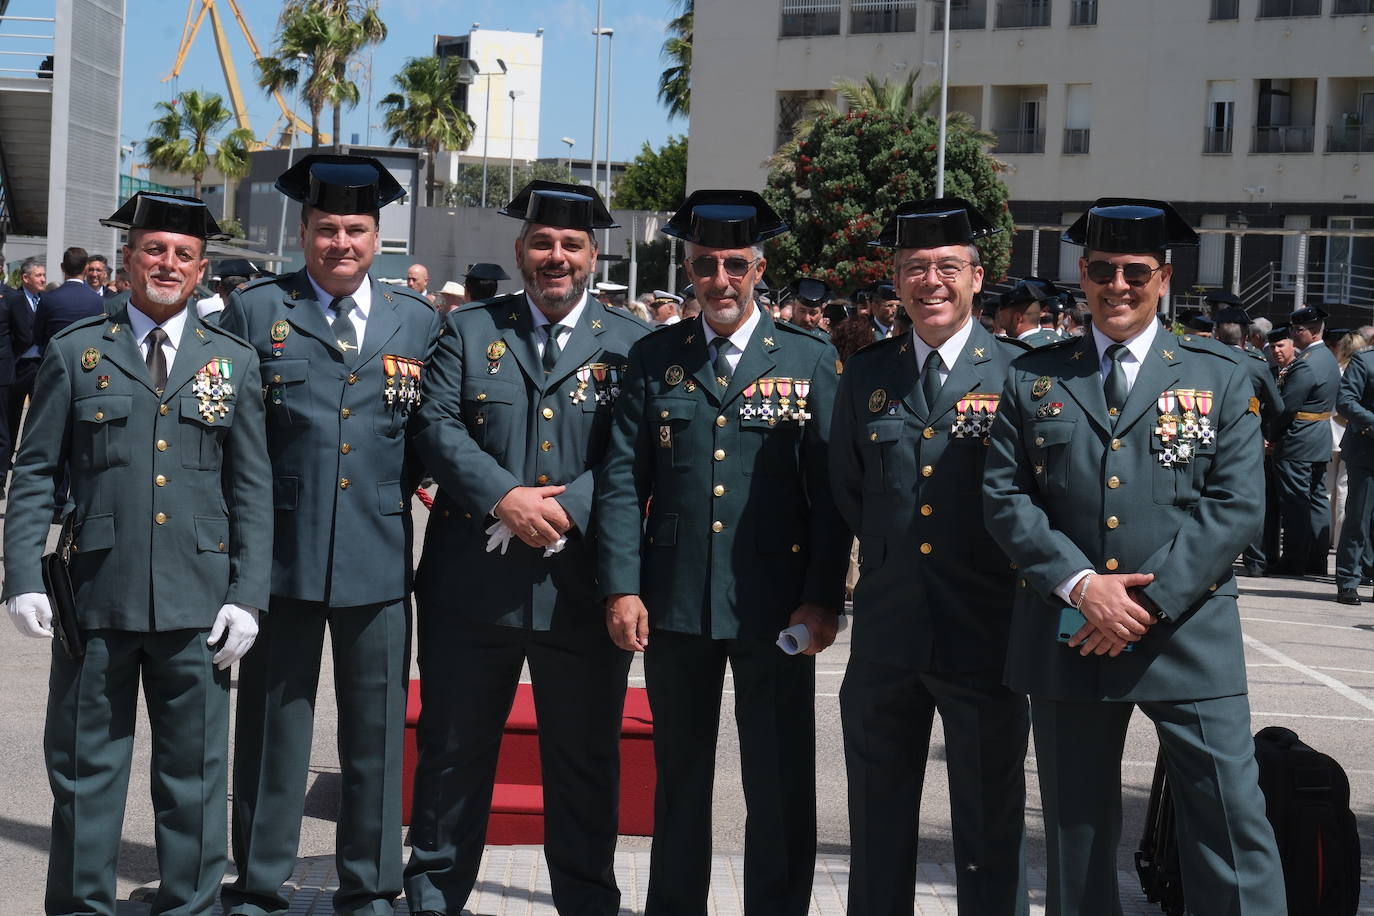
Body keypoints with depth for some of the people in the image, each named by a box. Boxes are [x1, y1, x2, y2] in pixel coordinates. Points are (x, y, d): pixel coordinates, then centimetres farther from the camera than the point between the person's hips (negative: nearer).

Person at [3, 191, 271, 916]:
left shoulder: (233, 362, 8)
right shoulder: (74, 352, 6)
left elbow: (253, 489, 6)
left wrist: (246, 595, -1)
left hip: (197, 602, 1)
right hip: (95, 595, -1)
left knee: (194, 773, 8)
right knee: (84, 768, 8)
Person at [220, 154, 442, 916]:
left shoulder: (418, 321, 9)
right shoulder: (254, 310, 3)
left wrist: (411, 473, -1)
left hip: (380, 555, 2)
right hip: (281, 552, -1)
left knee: (376, 729, 8)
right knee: (271, 726, 6)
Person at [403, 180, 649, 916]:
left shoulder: (632, 344, 4)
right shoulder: (468, 330, 8)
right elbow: (438, 426, -3)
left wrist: (566, 508, -20)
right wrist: (505, 498, -18)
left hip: (581, 587, -1)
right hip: (472, 583, 1)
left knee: (585, 761, 10)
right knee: (453, 748, 12)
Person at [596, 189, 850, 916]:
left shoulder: (810, 360, 2)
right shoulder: (653, 358, 6)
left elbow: (831, 491, -2)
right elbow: (622, 480, 2)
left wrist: (822, 599, -8)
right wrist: (622, 588, -6)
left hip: (776, 609, -2)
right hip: (674, 604, 2)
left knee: (781, 787, 5)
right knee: (679, 777, 15)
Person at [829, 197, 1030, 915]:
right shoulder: (865, 376, 7)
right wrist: (891, 555, 9)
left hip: (985, 633, -3)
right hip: (886, 632, 3)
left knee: (991, 826, 8)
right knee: (878, 822, 14)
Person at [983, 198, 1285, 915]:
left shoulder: (1220, 378, 5)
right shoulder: (1032, 379, 8)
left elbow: (1234, 506, -3)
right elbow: (1004, 497, 1)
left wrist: (1151, 602, -13)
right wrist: (1081, 586, -12)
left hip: (1187, 635, -1)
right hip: (1065, 635, 2)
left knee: (1231, 826, -6)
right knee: (1076, 830, 11)